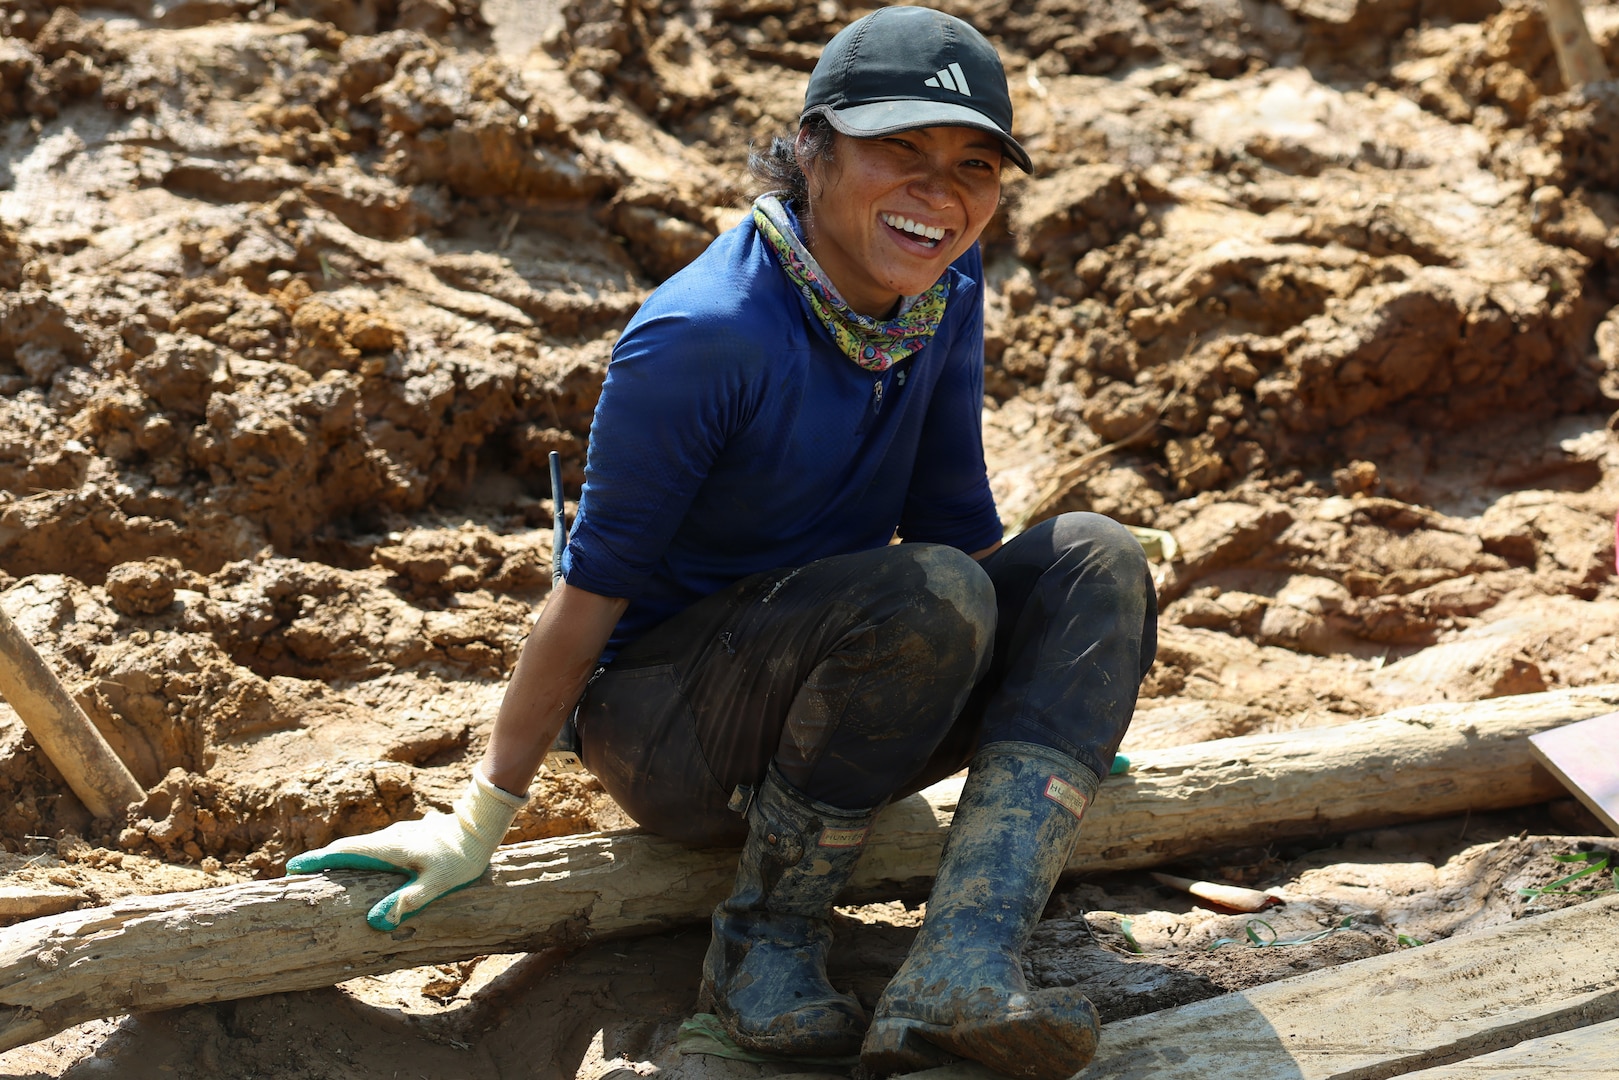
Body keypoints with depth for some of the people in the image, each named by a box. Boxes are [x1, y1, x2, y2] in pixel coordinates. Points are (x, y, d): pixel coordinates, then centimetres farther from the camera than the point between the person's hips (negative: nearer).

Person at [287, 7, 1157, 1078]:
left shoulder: (946, 288, -3)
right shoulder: (703, 337, -24)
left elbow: (955, 522, 10)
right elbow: (593, 589, -18)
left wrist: (1058, 724, 19)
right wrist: (482, 819, -11)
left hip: (823, 704, 7)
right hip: (666, 729, -7)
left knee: (1097, 560, -13)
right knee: (927, 593, -31)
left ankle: (963, 968, -28)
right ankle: (767, 940, -15)